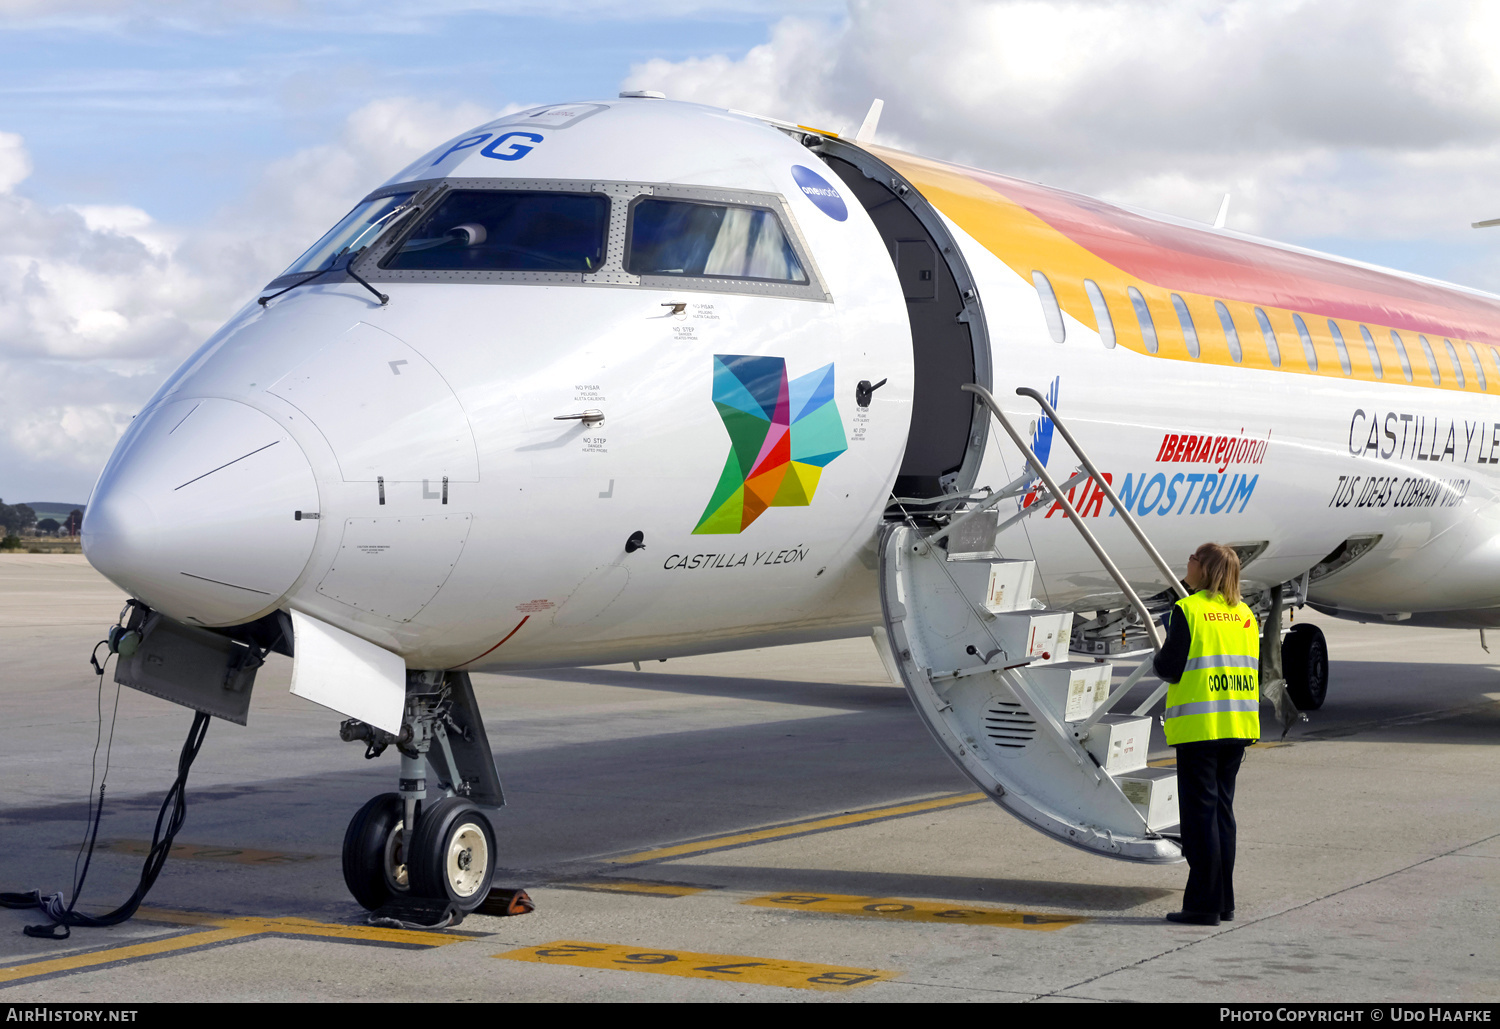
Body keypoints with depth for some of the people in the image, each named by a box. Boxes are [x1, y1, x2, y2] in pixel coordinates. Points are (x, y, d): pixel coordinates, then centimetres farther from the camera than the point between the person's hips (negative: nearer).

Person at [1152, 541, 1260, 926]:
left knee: (1200, 811, -3)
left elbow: (1169, 669, -12)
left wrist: (1162, 655, 8)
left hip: (1199, 724, -6)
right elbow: (1253, 671, 13)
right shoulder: (1245, 614, 9)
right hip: (1237, 725, 6)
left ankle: (1203, 904, -3)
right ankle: (1223, 900, 17)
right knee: (1222, 808, 14)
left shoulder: (1188, 610, -10)